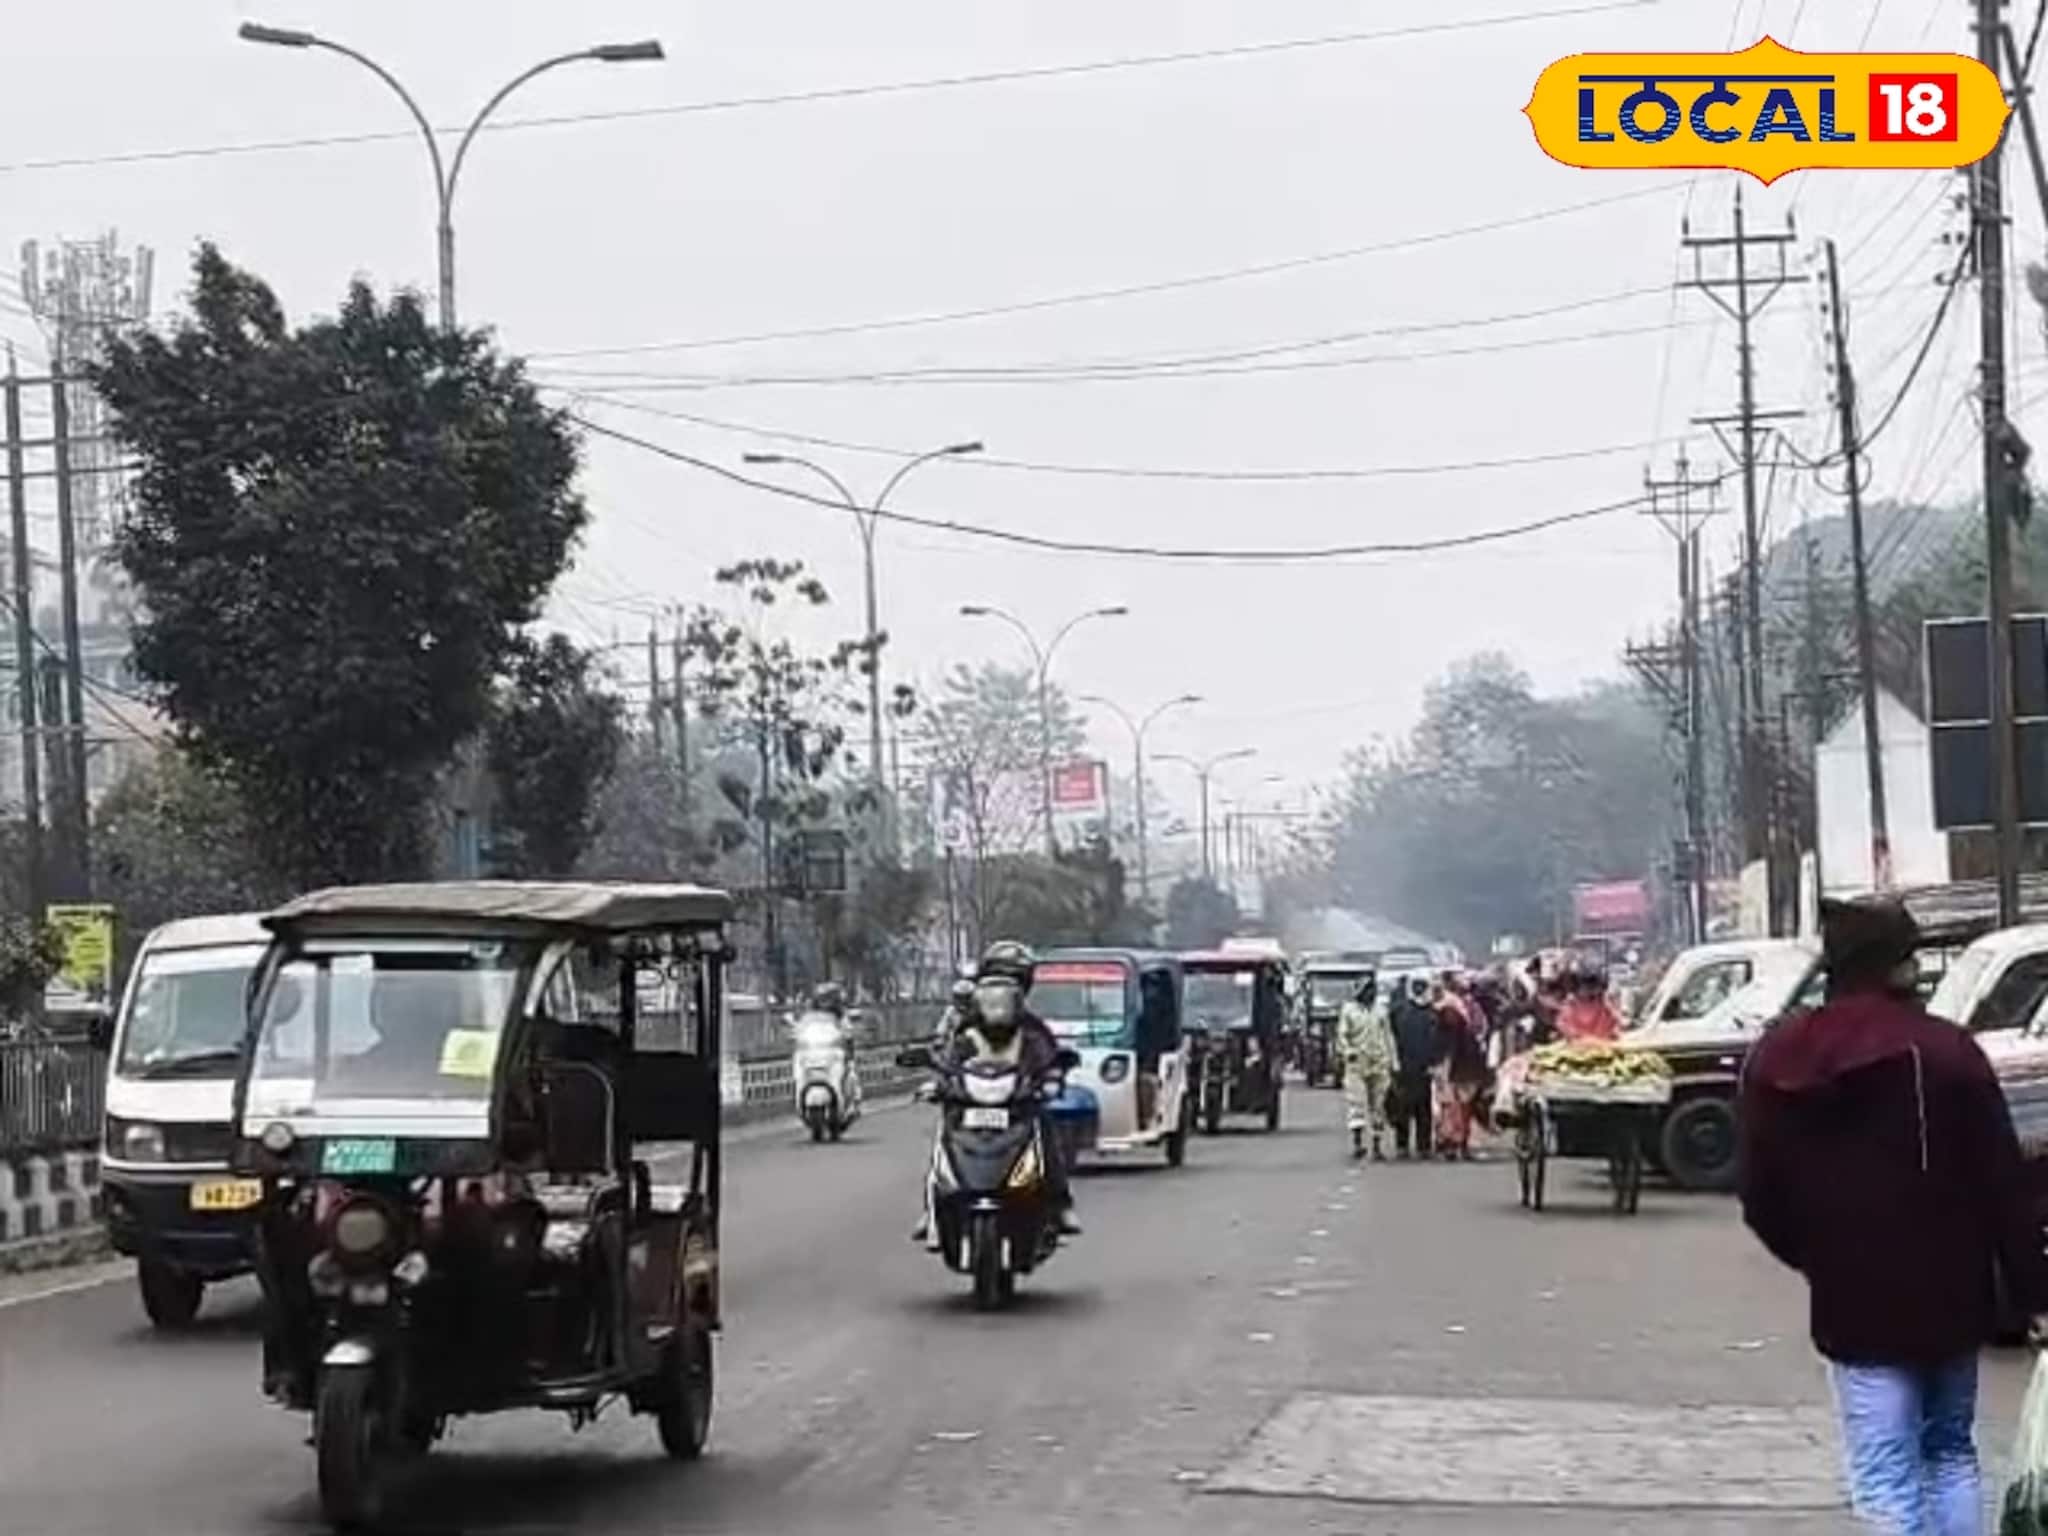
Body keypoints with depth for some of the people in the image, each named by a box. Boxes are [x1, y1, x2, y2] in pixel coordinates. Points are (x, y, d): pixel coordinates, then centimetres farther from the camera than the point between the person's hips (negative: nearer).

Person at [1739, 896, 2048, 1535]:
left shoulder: (1775, 1062, 0)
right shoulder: (1945, 1050, -11)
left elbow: (1762, 1201, 6)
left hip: (1854, 1305, 1)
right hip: (1948, 1295, -1)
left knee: (1884, 1478, 1)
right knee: (1949, 1451, 18)